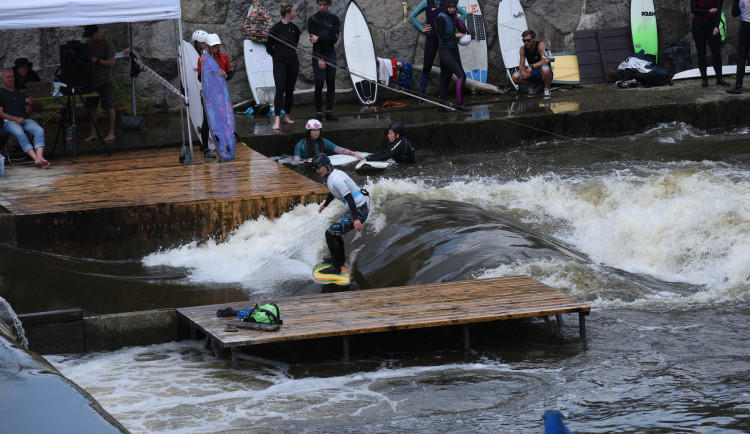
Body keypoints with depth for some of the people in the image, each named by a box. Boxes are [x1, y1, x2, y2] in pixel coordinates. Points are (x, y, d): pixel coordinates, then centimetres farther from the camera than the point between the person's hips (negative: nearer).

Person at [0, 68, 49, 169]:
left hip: (24, 119, 5)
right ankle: (36, 158, -47)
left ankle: (40, 157, -45)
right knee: (19, 133, -38)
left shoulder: (20, 94, 28)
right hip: (8, 121, -5)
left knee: (39, 130, -27)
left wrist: (30, 104, 2)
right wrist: (16, 119, -13)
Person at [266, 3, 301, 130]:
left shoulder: (295, 28, 6)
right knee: (280, 90, -13)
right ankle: (277, 119, -17)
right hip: (279, 63, -5)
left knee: (290, 90, 8)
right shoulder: (276, 28, -9)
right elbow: (268, 47, 0)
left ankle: (287, 116, 19)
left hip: (293, 62, 5)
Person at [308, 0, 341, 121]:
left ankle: (329, 111, 5)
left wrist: (319, 38, -16)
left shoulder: (334, 19, 4)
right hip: (318, 54, -3)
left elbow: (335, 38, -6)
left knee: (331, 83, 2)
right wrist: (319, 59, -15)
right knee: (319, 83, -9)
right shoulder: (312, 20, -2)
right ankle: (319, 112, -6)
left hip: (330, 54, 3)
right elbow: (313, 41, -9)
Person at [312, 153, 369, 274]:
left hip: (358, 211, -10)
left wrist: (356, 219, -36)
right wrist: (324, 205, 49)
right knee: (335, 231, 28)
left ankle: (336, 267, -7)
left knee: (330, 234, -11)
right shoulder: (331, 175, 11)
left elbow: (349, 198, -29)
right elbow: (333, 192, 32)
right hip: (359, 209, 10)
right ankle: (340, 258, 46)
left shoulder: (336, 179, -21)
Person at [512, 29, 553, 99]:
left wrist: (532, 66, -38)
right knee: (515, 77, -19)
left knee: (545, 68, -41)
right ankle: (532, 85, 9)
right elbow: (521, 65, -2)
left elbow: (545, 61, -29)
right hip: (533, 76, 5)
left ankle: (547, 89, -13)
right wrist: (523, 71, -25)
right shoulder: (523, 48, -3)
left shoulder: (541, 45, -17)